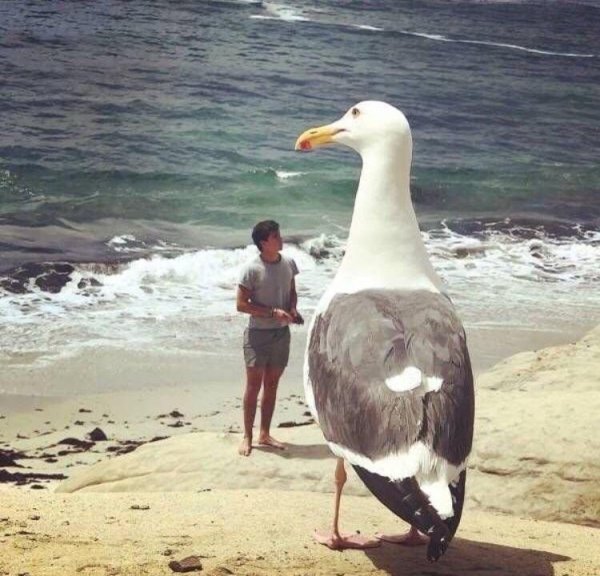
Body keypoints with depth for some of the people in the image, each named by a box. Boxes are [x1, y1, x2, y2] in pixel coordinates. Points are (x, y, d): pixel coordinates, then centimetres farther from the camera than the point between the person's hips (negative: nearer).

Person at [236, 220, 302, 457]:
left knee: (272, 385, 12)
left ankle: (265, 434, 22)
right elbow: (241, 304, -15)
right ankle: (247, 436, 9)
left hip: (281, 332, 5)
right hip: (258, 333, -5)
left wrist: (293, 309, -6)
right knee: (254, 385, -1)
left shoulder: (288, 264, 1)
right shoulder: (251, 269, -16)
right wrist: (273, 312, -22)